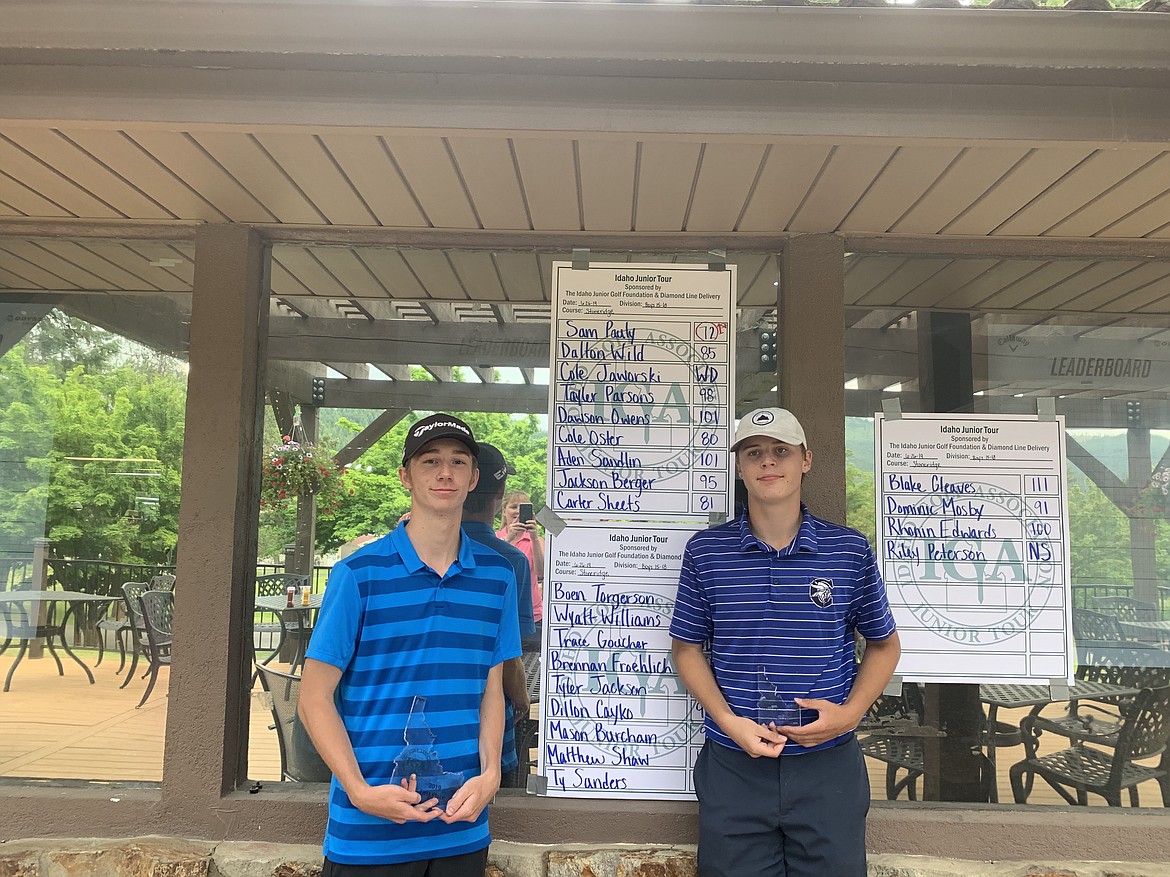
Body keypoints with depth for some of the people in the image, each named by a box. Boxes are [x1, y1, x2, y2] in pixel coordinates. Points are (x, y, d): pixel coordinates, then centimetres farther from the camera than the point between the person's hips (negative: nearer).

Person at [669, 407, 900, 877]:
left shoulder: (850, 550, -2)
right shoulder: (705, 551, -2)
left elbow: (884, 644, 9)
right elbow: (687, 647, 5)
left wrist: (850, 711, -8)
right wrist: (729, 722, -9)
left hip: (828, 767, 0)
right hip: (733, 767, 0)